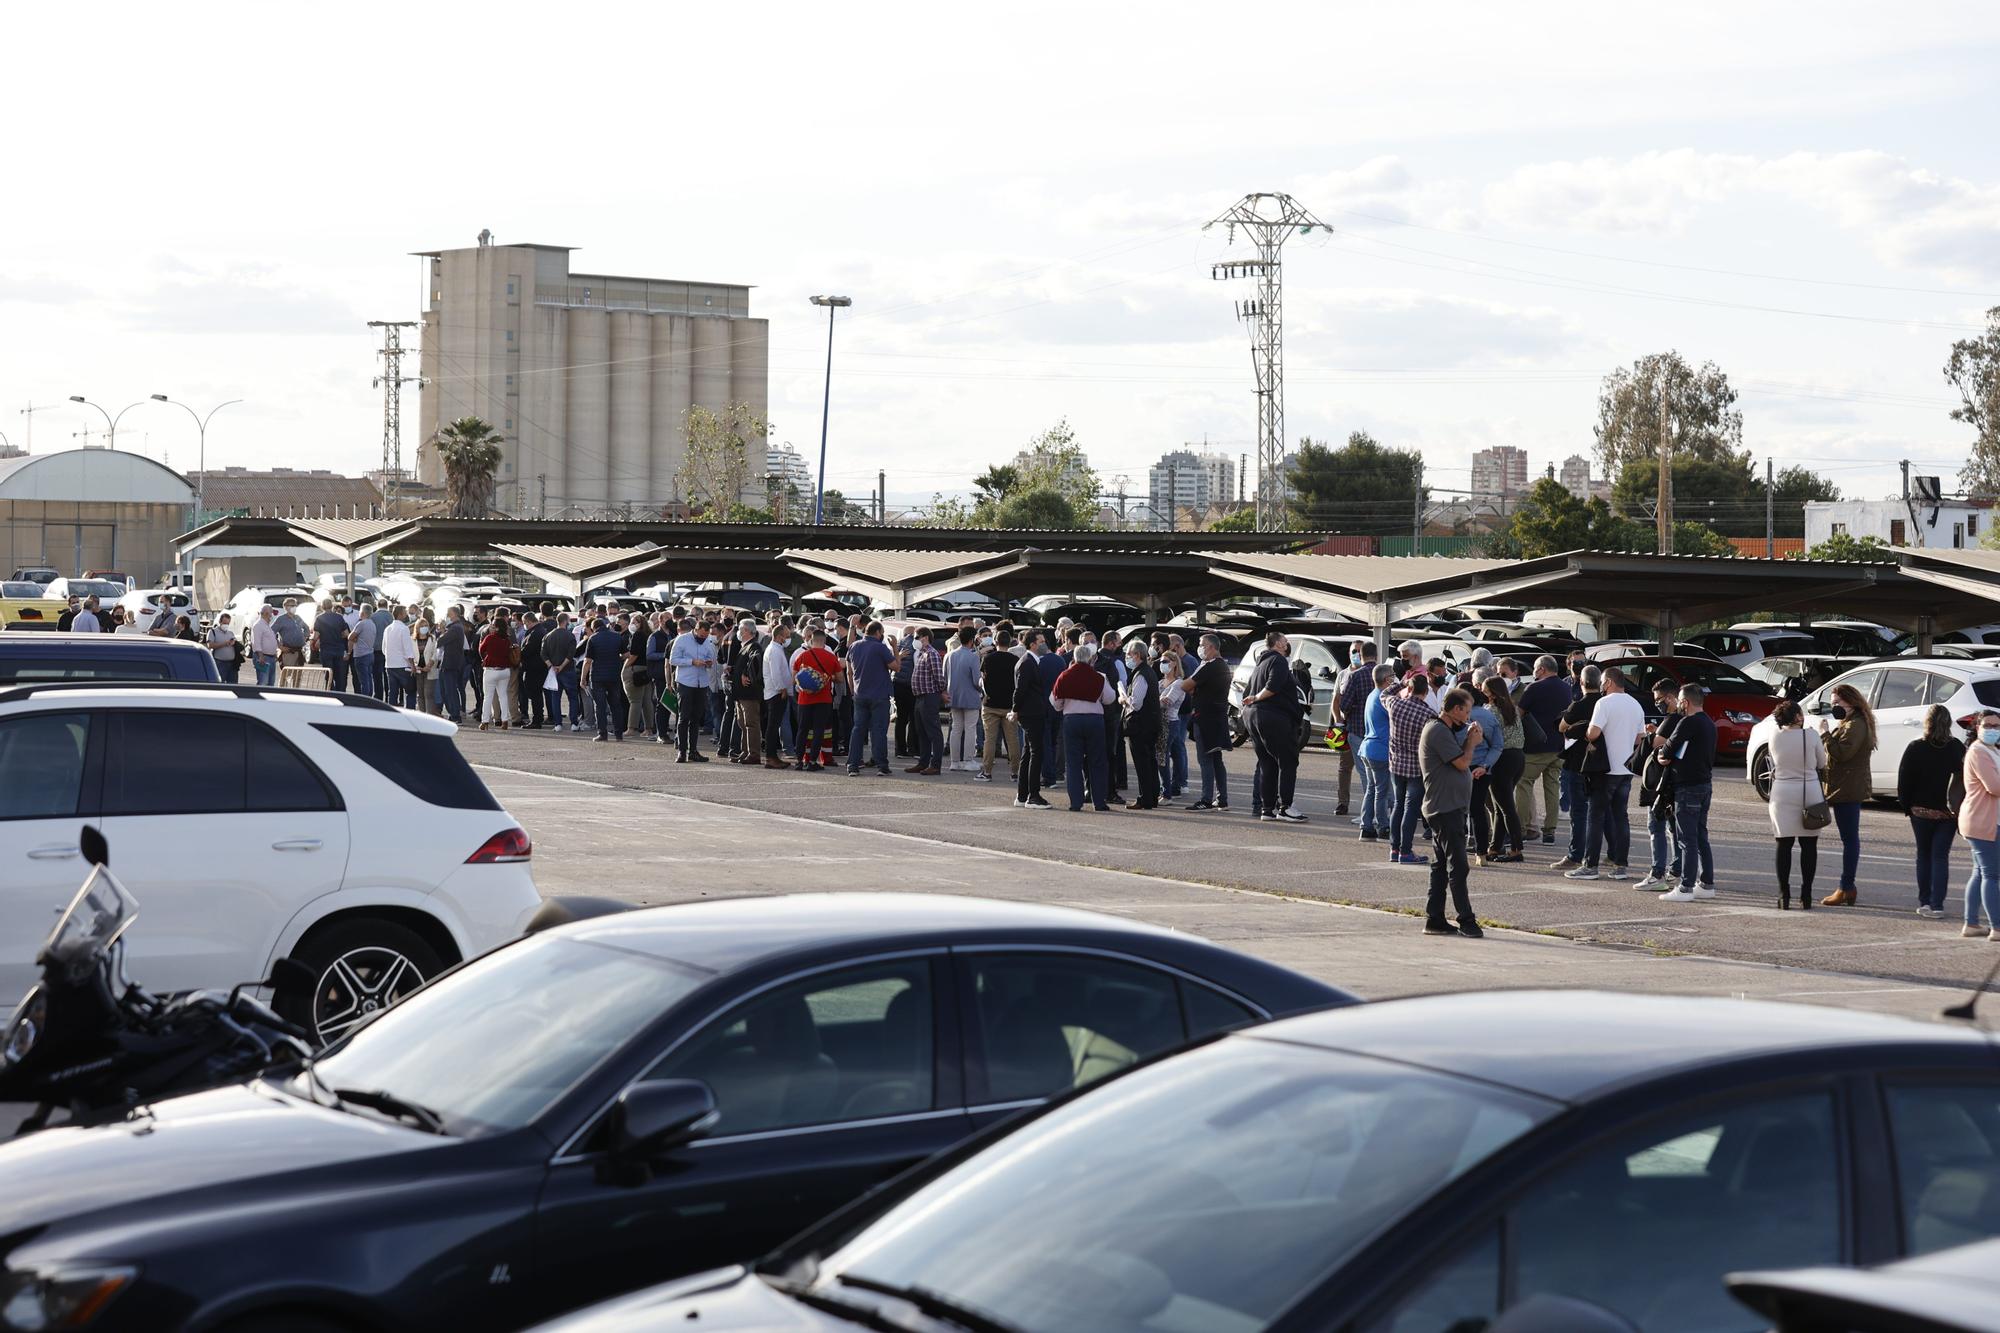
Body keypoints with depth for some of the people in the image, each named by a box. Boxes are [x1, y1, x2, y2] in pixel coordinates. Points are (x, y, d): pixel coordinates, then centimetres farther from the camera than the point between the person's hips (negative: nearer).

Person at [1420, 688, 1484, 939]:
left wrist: (1469, 741, 6)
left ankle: (1434, 919, 13)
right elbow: (1462, 763, -18)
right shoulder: (1438, 731, -16)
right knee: (1457, 866, -9)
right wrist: (1472, 742, -1)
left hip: (1447, 807, 11)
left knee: (1441, 865, 11)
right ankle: (1466, 920, -8)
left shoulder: (1443, 730, 17)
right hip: (1446, 808, -11)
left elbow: (1459, 759, 19)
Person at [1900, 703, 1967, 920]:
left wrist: (1906, 806, 5)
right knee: (1941, 856, 3)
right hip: (1948, 812, 1)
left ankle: (1924, 902, 13)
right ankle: (1937, 905, -5)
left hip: (1921, 810, -1)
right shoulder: (1957, 748, -4)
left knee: (1924, 855, 13)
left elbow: (1904, 781, -7)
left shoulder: (1915, 748, -9)